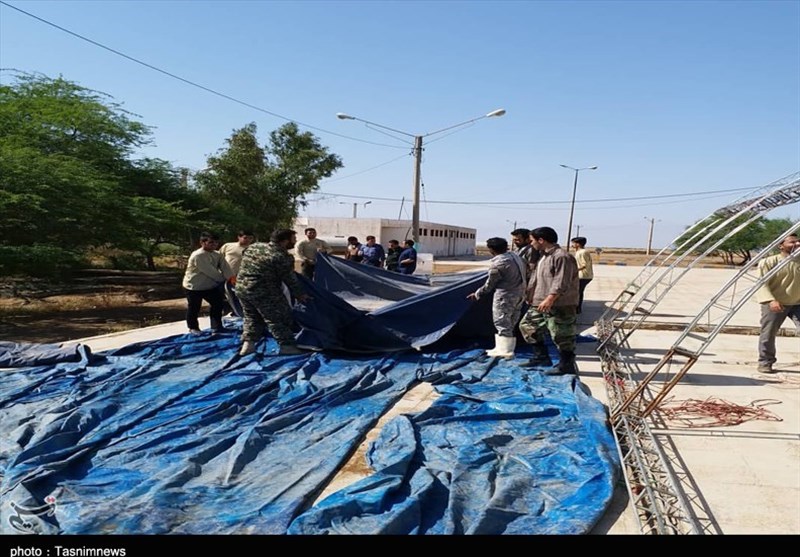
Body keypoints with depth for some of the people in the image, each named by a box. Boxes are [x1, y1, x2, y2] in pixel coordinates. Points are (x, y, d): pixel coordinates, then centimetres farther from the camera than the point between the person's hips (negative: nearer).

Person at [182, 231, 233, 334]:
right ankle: (193, 328, 28)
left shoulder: (217, 255, -2)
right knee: (194, 308, 7)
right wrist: (225, 280, -17)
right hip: (193, 286, -7)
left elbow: (225, 267, -14)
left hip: (210, 285, 7)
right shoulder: (197, 256, -28)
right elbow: (210, 272, -28)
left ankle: (216, 326, 22)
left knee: (219, 303, 8)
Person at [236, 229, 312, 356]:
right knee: (279, 319, 5)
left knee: (251, 318, 22)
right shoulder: (283, 257, -13)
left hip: (241, 288, 7)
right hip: (264, 292, -7)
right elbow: (290, 280, -7)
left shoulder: (253, 246, 9)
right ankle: (287, 346, 8)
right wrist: (300, 295, 5)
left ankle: (248, 344, 18)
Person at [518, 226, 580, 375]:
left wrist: (550, 299, -30)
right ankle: (541, 357, 25)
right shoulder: (543, 256, 15)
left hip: (559, 305, -11)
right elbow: (537, 278, 24)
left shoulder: (562, 256, -17)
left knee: (561, 335, -2)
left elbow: (562, 282, -25)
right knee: (528, 325, 16)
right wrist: (531, 296, 25)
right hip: (540, 303, 11)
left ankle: (566, 366, 11)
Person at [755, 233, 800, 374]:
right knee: (768, 334, 2)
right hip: (774, 304, -3)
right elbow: (762, 283, -13)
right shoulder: (769, 262, -6)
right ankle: (765, 362, 16)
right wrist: (771, 300, -25)